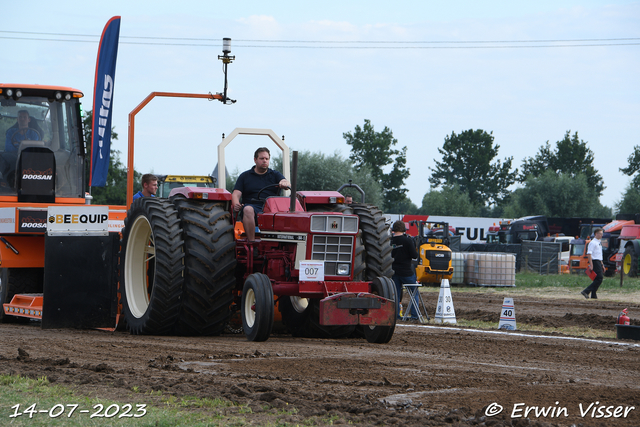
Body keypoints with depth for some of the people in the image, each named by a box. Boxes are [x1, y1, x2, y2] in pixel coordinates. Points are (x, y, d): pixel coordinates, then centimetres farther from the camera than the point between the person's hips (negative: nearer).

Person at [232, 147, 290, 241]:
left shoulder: (275, 175, 20)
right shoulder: (245, 176, 18)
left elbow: (287, 184, 1)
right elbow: (236, 194, 7)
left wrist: (284, 183, -26)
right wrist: (236, 205, -16)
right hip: (253, 206, -1)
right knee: (248, 210, -37)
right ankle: (251, 242, -39)